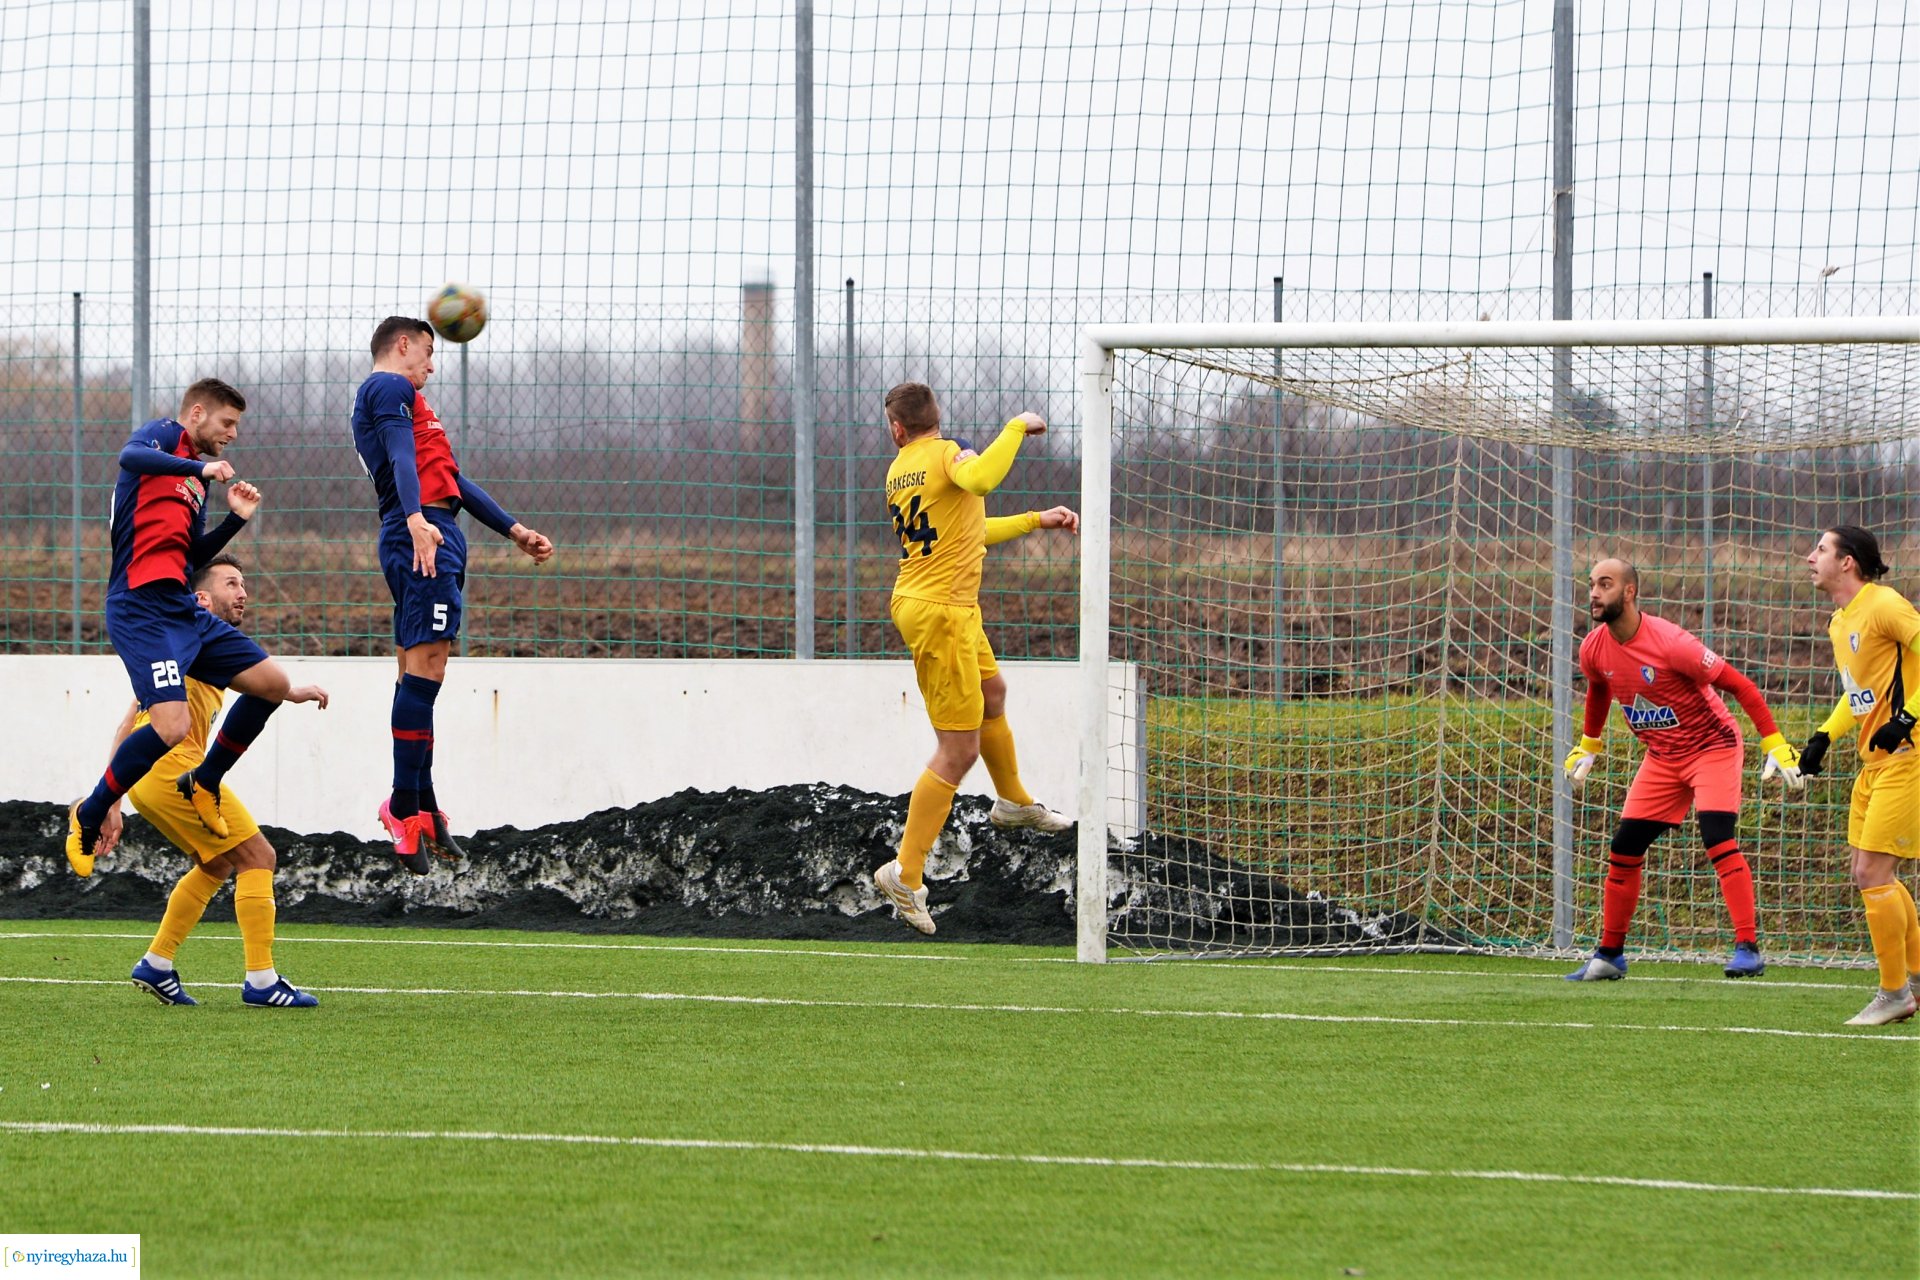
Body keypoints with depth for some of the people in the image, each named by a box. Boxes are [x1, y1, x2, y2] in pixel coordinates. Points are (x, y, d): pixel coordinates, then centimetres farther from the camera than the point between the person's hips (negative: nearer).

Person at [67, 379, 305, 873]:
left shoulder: (196, 475, 23)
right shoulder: (162, 436, -1)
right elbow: (130, 457, -26)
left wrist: (235, 518, 15)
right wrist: (202, 468, -30)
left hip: (184, 610, 9)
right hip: (142, 610, -9)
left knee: (272, 683, 8)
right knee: (171, 725, -22)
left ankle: (203, 783, 21)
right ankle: (89, 815, -3)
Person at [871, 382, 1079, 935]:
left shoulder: (899, 470, 11)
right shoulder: (946, 453, -15)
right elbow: (979, 479, -40)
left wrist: (1036, 520, 28)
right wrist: (1017, 428, -26)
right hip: (940, 613, -9)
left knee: (992, 690, 32)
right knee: (959, 750, -7)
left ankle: (1013, 800, 54)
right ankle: (906, 874, -6)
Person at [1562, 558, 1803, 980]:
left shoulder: (1669, 642, -27)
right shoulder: (1593, 649, -7)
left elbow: (1740, 686, -22)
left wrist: (1775, 747, -25)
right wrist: (1588, 747, 25)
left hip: (1712, 746, -6)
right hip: (1661, 757, 7)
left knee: (1717, 837, -24)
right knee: (1623, 848, 3)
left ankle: (1748, 948, -24)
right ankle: (1609, 955, 16)